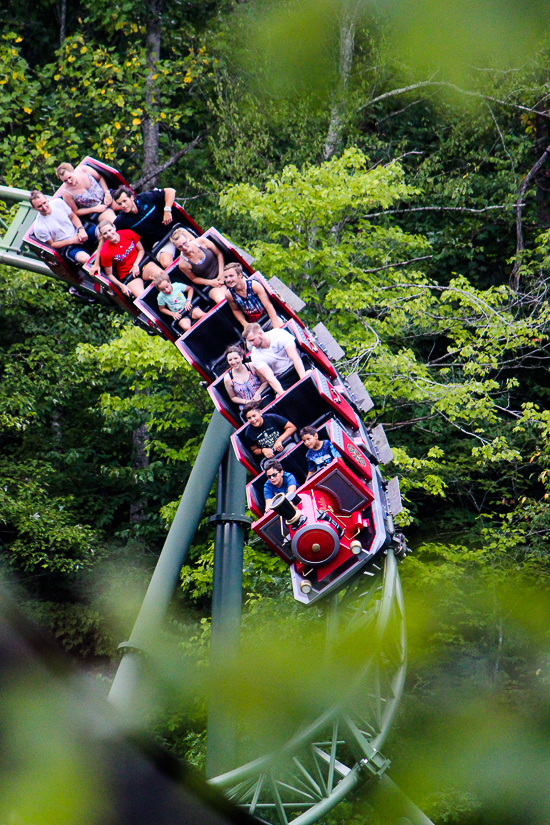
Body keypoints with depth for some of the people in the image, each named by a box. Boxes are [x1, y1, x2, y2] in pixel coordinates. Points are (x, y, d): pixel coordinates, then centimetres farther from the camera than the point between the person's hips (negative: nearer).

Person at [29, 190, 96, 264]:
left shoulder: (58, 202, -7)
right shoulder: (39, 227, -19)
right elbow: (51, 244, -6)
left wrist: (81, 229, -10)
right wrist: (71, 241, -14)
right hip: (67, 247, -5)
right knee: (84, 258, -38)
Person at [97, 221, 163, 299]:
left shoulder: (128, 233, -4)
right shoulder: (105, 252, -13)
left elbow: (141, 250, 10)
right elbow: (109, 274, -2)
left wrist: (136, 265, -7)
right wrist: (122, 286, -16)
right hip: (126, 275, -3)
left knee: (161, 274, -31)